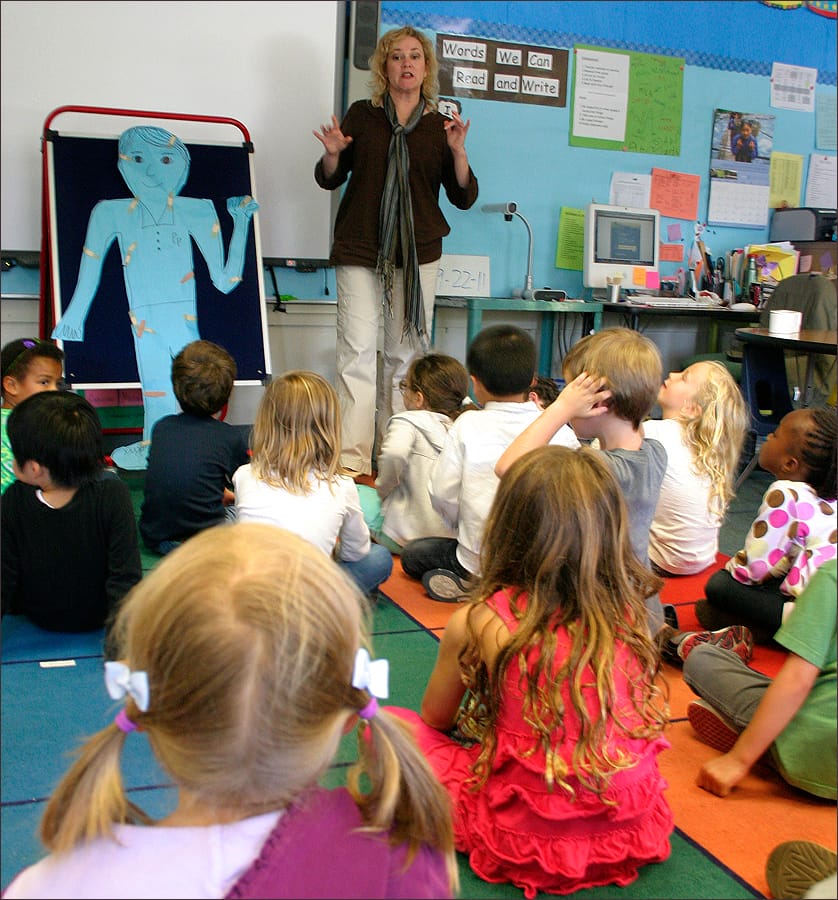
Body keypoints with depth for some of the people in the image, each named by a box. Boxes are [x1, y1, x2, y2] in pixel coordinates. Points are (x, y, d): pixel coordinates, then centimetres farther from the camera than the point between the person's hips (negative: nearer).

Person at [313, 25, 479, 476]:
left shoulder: (441, 126, 7)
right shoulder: (361, 115, 6)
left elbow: (464, 198, 4)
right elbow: (329, 180, 13)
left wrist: (457, 151, -11)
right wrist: (332, 153, -8)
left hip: (418, 252, 1)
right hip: (359, 251, -1)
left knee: (407, 353, 4)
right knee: (357, 353, -8)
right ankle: (351, 460, -7)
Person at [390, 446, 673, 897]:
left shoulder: (475, 623, -17)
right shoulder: (628, 607, -9)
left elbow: (435, 718, 1)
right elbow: (654, 710, 8)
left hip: (527, 837, -4)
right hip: (631, 825, 4)